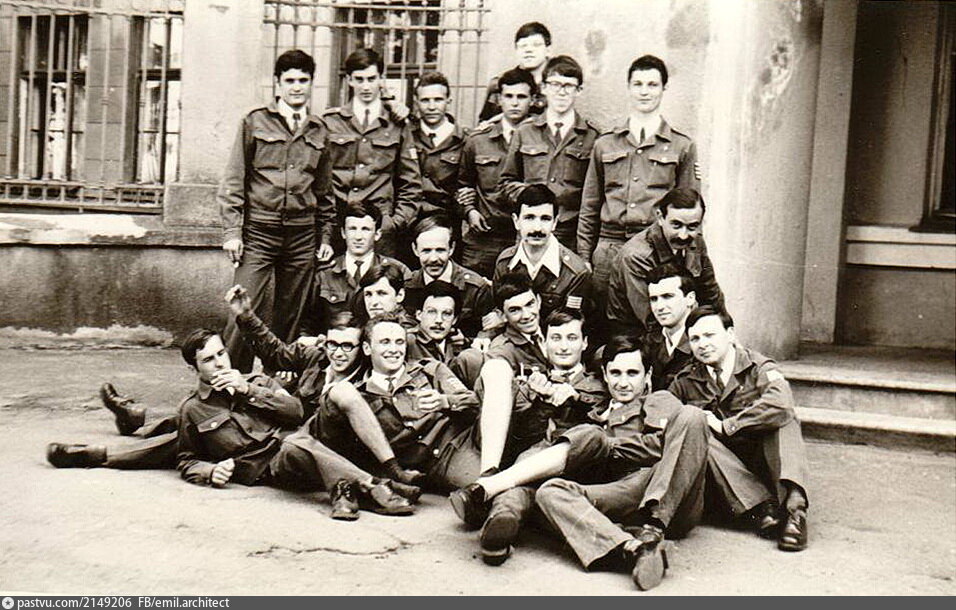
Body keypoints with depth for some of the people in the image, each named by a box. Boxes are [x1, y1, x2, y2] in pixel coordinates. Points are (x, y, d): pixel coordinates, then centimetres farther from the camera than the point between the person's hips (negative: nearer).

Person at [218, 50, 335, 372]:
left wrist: (326, 236, 13)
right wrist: (232, 231, -6)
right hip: (258, 233, -3)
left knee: (289, 319, 7)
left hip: (302, 236, 3)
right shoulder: (256, 122, 4)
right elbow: (233, 181, 2)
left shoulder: (318, 131, 13)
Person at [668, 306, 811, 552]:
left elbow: (780, 404, -25)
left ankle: (794, 507, -42)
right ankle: (762, 508, -36)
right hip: (724, 468, 2)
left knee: (783, 420, -27)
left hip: (764, 460, -2)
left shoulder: (759, 368, -4)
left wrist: (726, 426, -21)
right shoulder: (686, 381, 8)